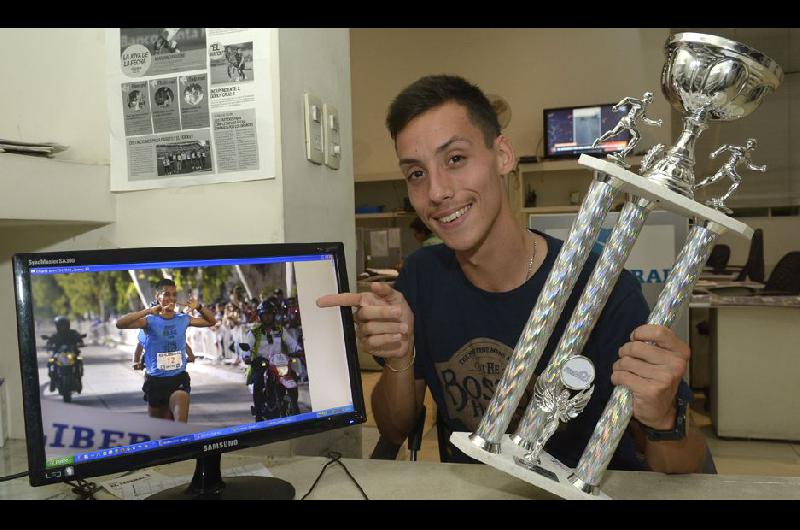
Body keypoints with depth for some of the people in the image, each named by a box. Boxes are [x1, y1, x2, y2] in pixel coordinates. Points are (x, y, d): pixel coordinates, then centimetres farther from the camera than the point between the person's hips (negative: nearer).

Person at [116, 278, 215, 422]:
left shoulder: (183, 319, 2)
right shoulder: (150, 320, -8)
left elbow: (211, 321, 13)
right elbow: (120, 323, -23)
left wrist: (199, 307, -4)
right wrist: (148, 311, -31)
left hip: (179, 379, 0)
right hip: (156, 381, 0)